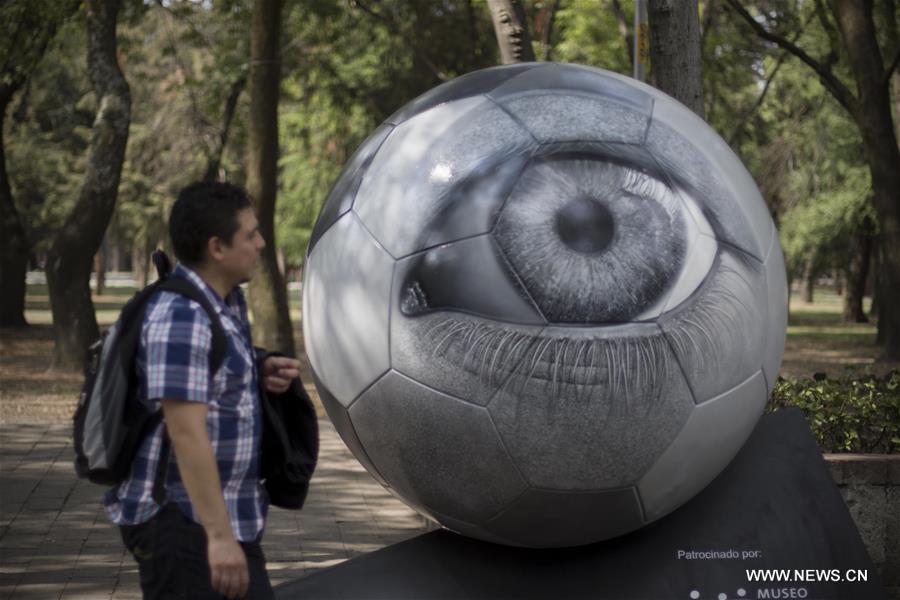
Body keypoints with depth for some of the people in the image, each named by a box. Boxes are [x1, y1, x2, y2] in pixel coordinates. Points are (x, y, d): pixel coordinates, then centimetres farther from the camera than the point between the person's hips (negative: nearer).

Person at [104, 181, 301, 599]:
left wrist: (263, 375, 5)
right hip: (181, 522, -10)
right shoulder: (181, 317, -20)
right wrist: (219, 535, -28)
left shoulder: (227, 301, 11)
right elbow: (186, 432, -25)